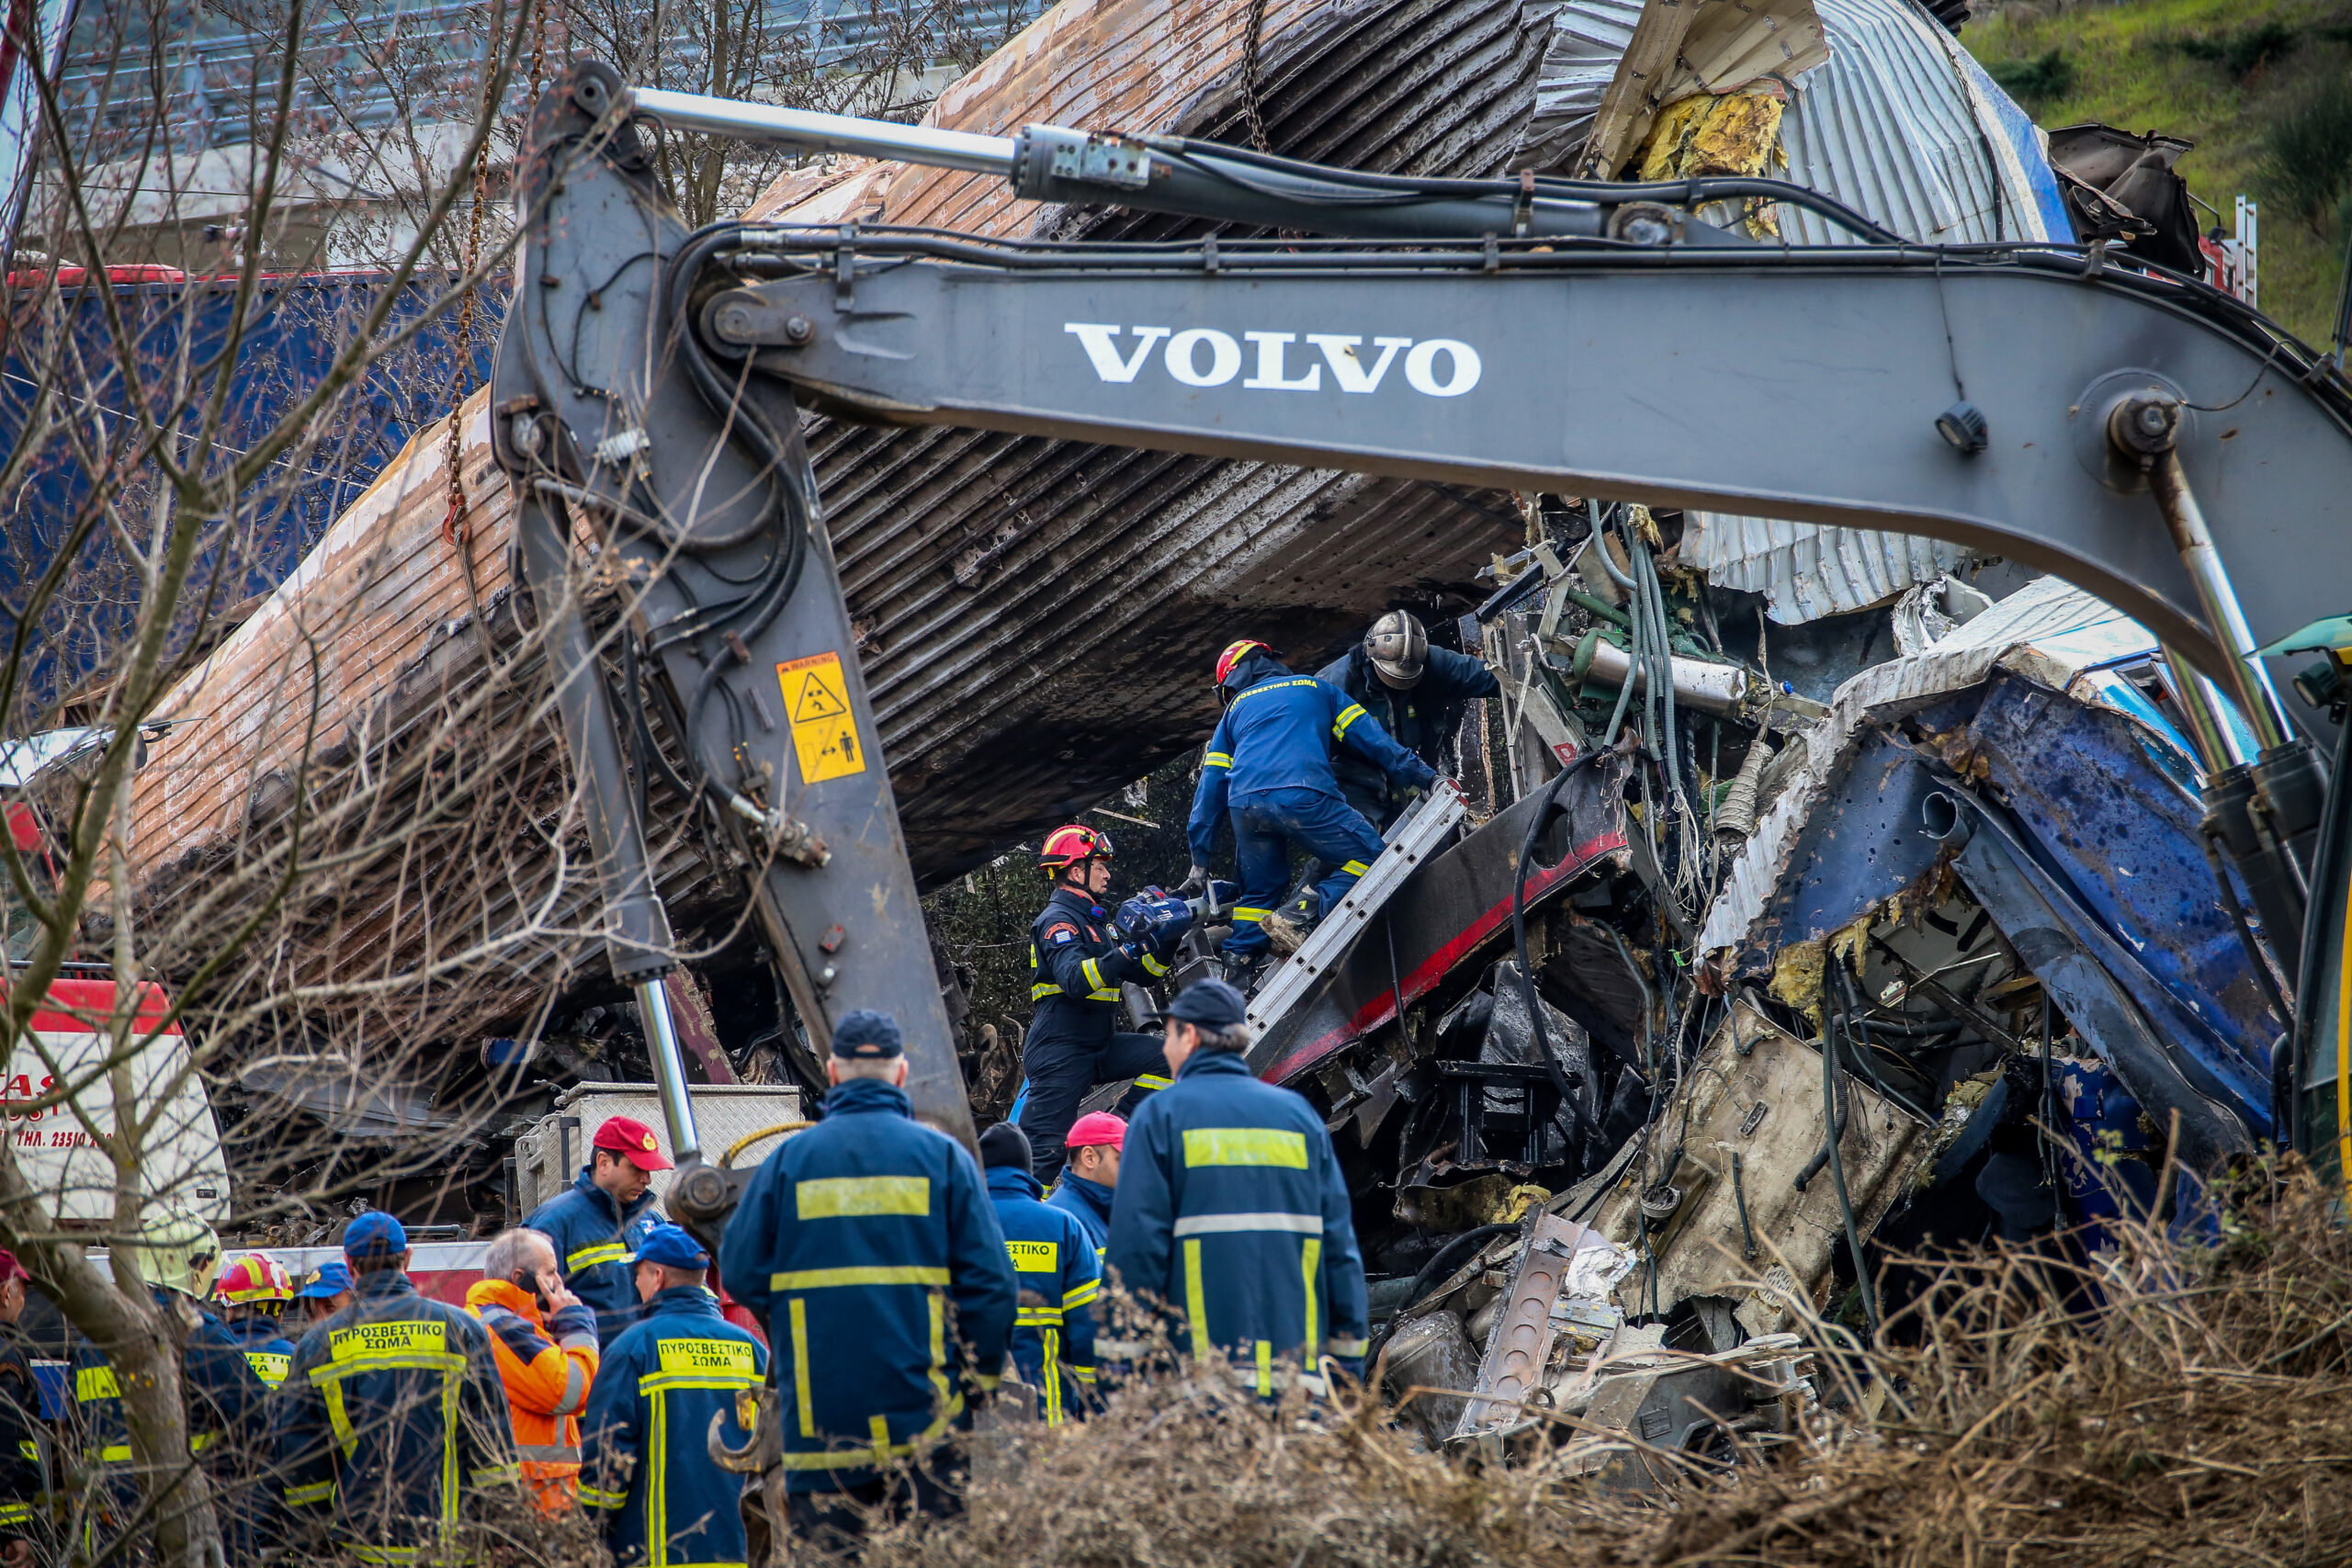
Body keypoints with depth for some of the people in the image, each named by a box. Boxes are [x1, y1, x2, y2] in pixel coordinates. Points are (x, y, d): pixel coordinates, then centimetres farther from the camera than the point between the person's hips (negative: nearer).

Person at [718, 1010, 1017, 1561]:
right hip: (925, 1416, -1)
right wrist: (980, 1380, 8)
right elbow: (991, 1282, -3)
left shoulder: (788, 1160, 2)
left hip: (821, 1419, 1)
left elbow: (740, 1273, 4)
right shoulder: (942, 1155, 1)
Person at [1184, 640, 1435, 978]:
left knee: (1260, 890, 23)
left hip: (1245, 806, 4)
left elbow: (1211, 788, 27)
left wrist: (1200, 862, 28)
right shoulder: (1316, 689, 29)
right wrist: (1427, 778, 22)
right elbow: (1372, 739, 19)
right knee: (1369, 860, 2)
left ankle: (1237, 970, 12)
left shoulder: (1235, 709, 32)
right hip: (1302, 795, -4)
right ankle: (1301, 915, -18)